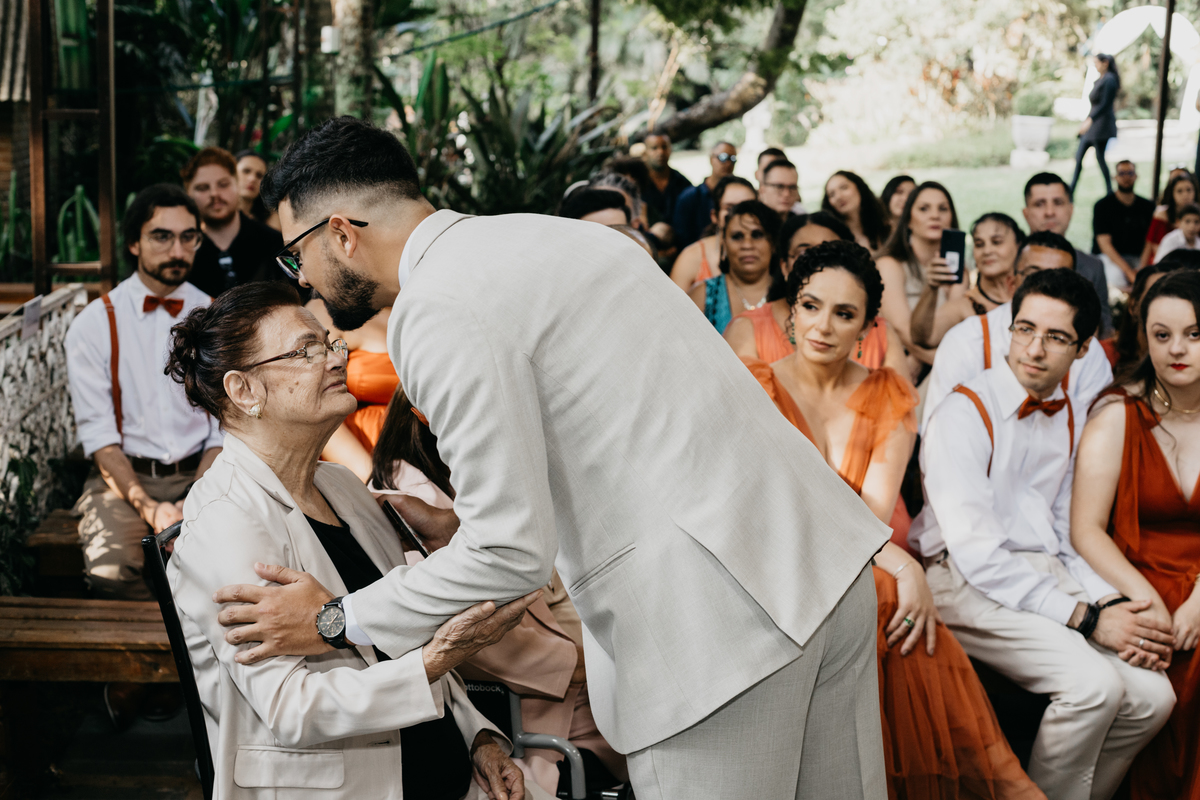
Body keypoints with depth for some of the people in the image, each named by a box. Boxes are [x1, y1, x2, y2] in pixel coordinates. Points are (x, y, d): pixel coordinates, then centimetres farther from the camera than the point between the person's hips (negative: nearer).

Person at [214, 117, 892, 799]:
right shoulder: (546, 233, 17)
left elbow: (514, 551, -14)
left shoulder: (438, 310, -12)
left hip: (714, 610, -9)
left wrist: (338, 621, 0)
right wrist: (458, 530, 28)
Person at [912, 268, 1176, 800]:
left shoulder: (1072, 418, 13)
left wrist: (1112, 604, -3)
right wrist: (1086, 617, -18)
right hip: (967, 582, -7)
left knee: (1152, 695, -12)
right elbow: (975, 552, -17)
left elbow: (1065, 537, 17)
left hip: (1047, 576, 7)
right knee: (1093, 683, -27)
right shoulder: (965, 413, -10)